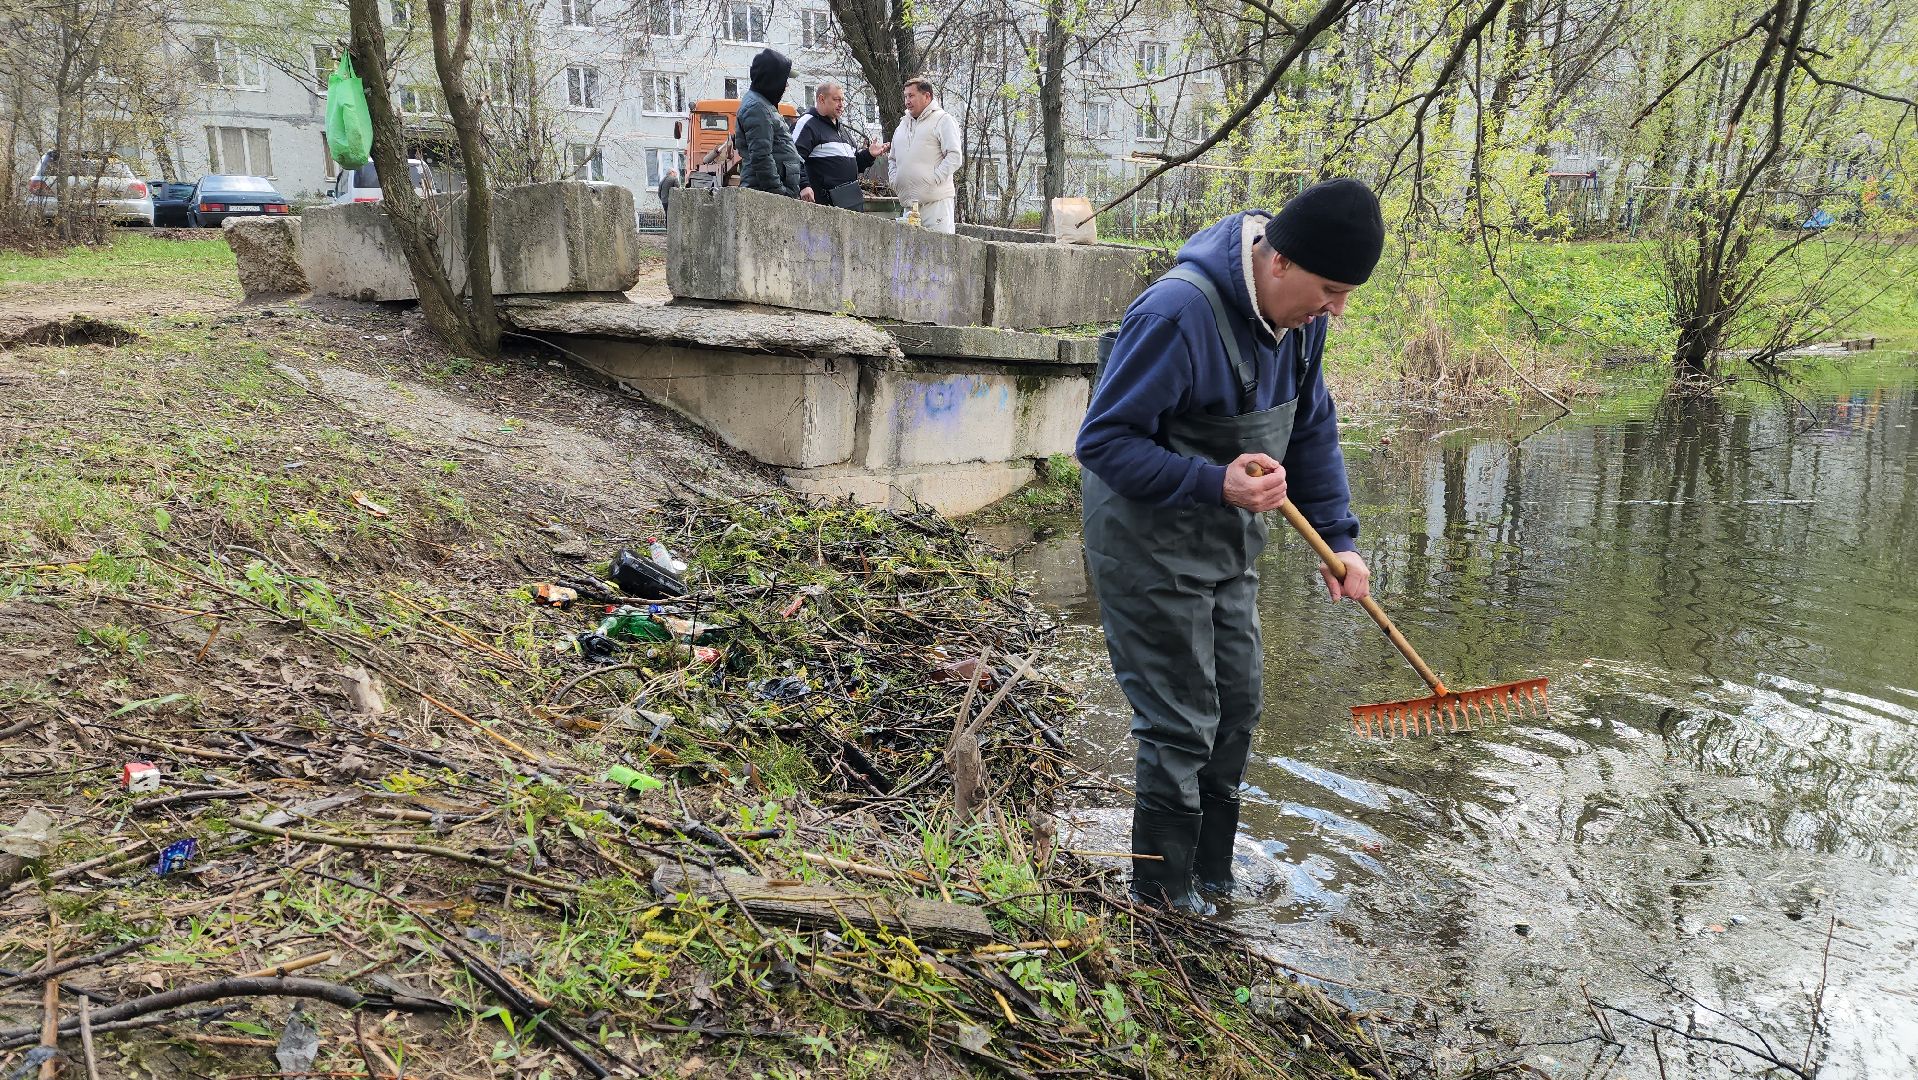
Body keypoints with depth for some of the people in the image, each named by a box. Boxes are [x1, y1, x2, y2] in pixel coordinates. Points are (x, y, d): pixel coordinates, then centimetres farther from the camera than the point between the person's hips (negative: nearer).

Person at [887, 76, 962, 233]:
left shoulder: (943, 120, 1)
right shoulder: (903, 124, 23)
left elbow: (955, 157, -9)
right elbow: (893, 159, 31)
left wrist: (933, 180, -14)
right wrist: (894, 181, 12)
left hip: (936, 201, -6)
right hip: (907, 202, 6)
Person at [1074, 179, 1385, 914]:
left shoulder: (1299, 313, -2)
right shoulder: (1178, 313, -29)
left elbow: (1312, 430, 10)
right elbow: (1103, 440, -26)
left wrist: (1337, 539, 3)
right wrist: (1216, 485, -36)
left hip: (1230, 545, 9)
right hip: (1150, 545, -9)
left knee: (1236, 706, 16)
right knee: (1180, 722, -2)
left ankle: (1213, 876, 34)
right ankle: (1164, 892, 19)